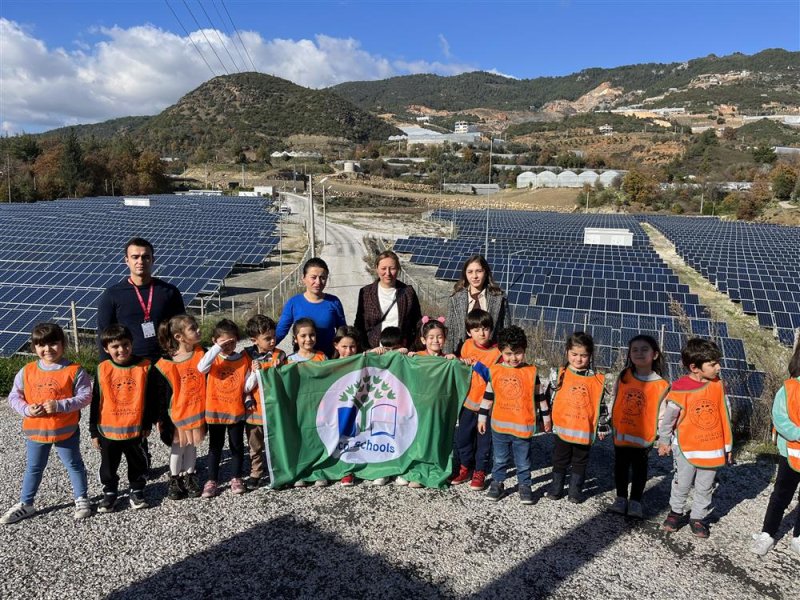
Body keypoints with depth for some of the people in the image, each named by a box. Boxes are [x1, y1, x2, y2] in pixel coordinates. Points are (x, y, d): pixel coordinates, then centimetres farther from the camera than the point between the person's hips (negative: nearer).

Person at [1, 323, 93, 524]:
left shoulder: (74, 371, -14)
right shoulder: (27, 371, -3)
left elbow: (85, 396, -15)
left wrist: (59, 405, -25)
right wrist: (27, 409, -16)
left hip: (66, 430, -3)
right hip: (35, 430, 3)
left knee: (74, 465, 13)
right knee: (33, 468, 20)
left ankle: (81, 499, 29)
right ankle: (25, 505, 36)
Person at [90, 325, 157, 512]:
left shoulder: (144, 367, -9)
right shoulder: (102, 370, -6)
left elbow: (151, 399, -1)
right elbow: (95, 403, 1)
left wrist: (148, 423, 0)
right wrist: (94, 432, 3)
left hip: (135, 429, -1)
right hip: (108, 430, 1)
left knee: (137, 463, 15)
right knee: (108, 465, 16)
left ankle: (137, 491, 33)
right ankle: (109, 493, 35)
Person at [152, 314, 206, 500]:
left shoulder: (202, 354, -8)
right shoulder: (165, 364, -17)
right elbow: (161, 394, -9)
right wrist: (162, 418, -5)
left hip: (198, 409, 3)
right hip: (177, 412, -3)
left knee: (192, 445, 14)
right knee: (177, 446, 9)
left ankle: (189, 477, 30)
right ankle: (174, 480, 26)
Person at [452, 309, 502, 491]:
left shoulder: (496, 352, -13)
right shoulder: (467, 346, -1)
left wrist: (478, 366, -26)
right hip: (468, 401, 4)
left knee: (484, 441, 8)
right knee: (463, 437, 13)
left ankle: (480, 473, 23)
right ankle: (465, 469, 30)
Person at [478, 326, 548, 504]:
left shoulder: (531, 372, -6)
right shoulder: (494, 371, -3)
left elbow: (539, 397, 3)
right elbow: (487, 397, 5)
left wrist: (546, 417, 8)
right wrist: (482, 418, 8)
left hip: (523, 426, -1)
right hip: (499, 425, 1)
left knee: (523, 461, 11)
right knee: (500, 459, 16)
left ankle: (524, 486, 28)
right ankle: (497, 483, 31)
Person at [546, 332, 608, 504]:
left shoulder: (597, 379, -4)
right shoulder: (561, 374, -3)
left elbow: (600, 405, 2)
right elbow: (553, 398, 4)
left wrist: (602, 427, 3)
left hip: (584, 429, 0)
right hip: (562, 426, 1)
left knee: (580, 462, 12)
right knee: (560, 460, 14)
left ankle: (575, 491, 25)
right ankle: (556, 488, 25)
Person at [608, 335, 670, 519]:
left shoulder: (661, 385, -11)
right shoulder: (624, 377, -3)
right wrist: (613, 424, 10)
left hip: (643, 436, -3)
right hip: (621, 433, 3)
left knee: (639, 467, 11)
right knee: (621, 465, 14)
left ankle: (635, 501, 25)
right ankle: (621, 498, 29)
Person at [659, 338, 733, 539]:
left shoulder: (718, 385, -7)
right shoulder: (680, 390, -19)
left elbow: (725, 415, 4)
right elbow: (668, 418, -5)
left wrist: (727, 445, 9)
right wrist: (664, 442, 6)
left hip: (713, 447, 3)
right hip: (686, 447, -3)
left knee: (704, 488, 15)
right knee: (682, 485, 13)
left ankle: (697, 518, 33)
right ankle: (676, 512, 34)